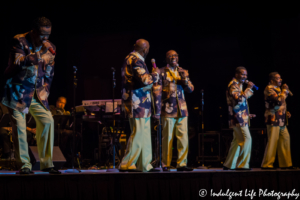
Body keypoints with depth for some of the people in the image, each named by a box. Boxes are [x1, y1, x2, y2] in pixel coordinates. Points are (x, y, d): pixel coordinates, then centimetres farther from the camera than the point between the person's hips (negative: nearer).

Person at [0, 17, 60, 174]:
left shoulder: (50, 48, 4)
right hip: (18, 91, -4)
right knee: (19, 125, -9)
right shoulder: (19, 41, -10)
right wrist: (39, 53, -32)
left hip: (37, 93, 5)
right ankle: (24, 165, 0)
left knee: (47, 121, -7)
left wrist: (44, 91, 5)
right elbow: (19, 63, -25)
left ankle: (46, 163, 1)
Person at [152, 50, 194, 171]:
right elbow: (157, 92, -1)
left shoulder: (183, 72, 15)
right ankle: (166, 165, 5)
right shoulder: (161, 72, 3)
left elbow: (190, 89, 12)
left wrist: (185, 80, -8)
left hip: (182, 110, 4)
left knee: (183, 138, -1)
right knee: (167, 138, -2)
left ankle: (182, 164, 4)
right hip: (168, 110, -4)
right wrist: (157, 110, -7)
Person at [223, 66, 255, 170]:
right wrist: (248, 88, -19)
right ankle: (242, 164, -7)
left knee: (237, 141, 11)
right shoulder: (233, 85, -11)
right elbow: (239, 99, -25)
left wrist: (247, 114, 22)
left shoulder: (238, 85, 21)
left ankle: (229, 164, 14)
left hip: (241, 117, 10)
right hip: (238, 118, -10)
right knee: (246, 139, -12)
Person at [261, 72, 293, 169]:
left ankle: (285, 163, 14)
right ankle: (267, 164, -3)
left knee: (285, 139, 8)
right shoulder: (269, 89, -10)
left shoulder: (277, 89, 19)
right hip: (273, 119, -10)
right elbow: (279, 100, -23)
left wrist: (285, 112, 13)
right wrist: (285, 90, -10)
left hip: (281, 120, 10)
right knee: (272, 142, -8)